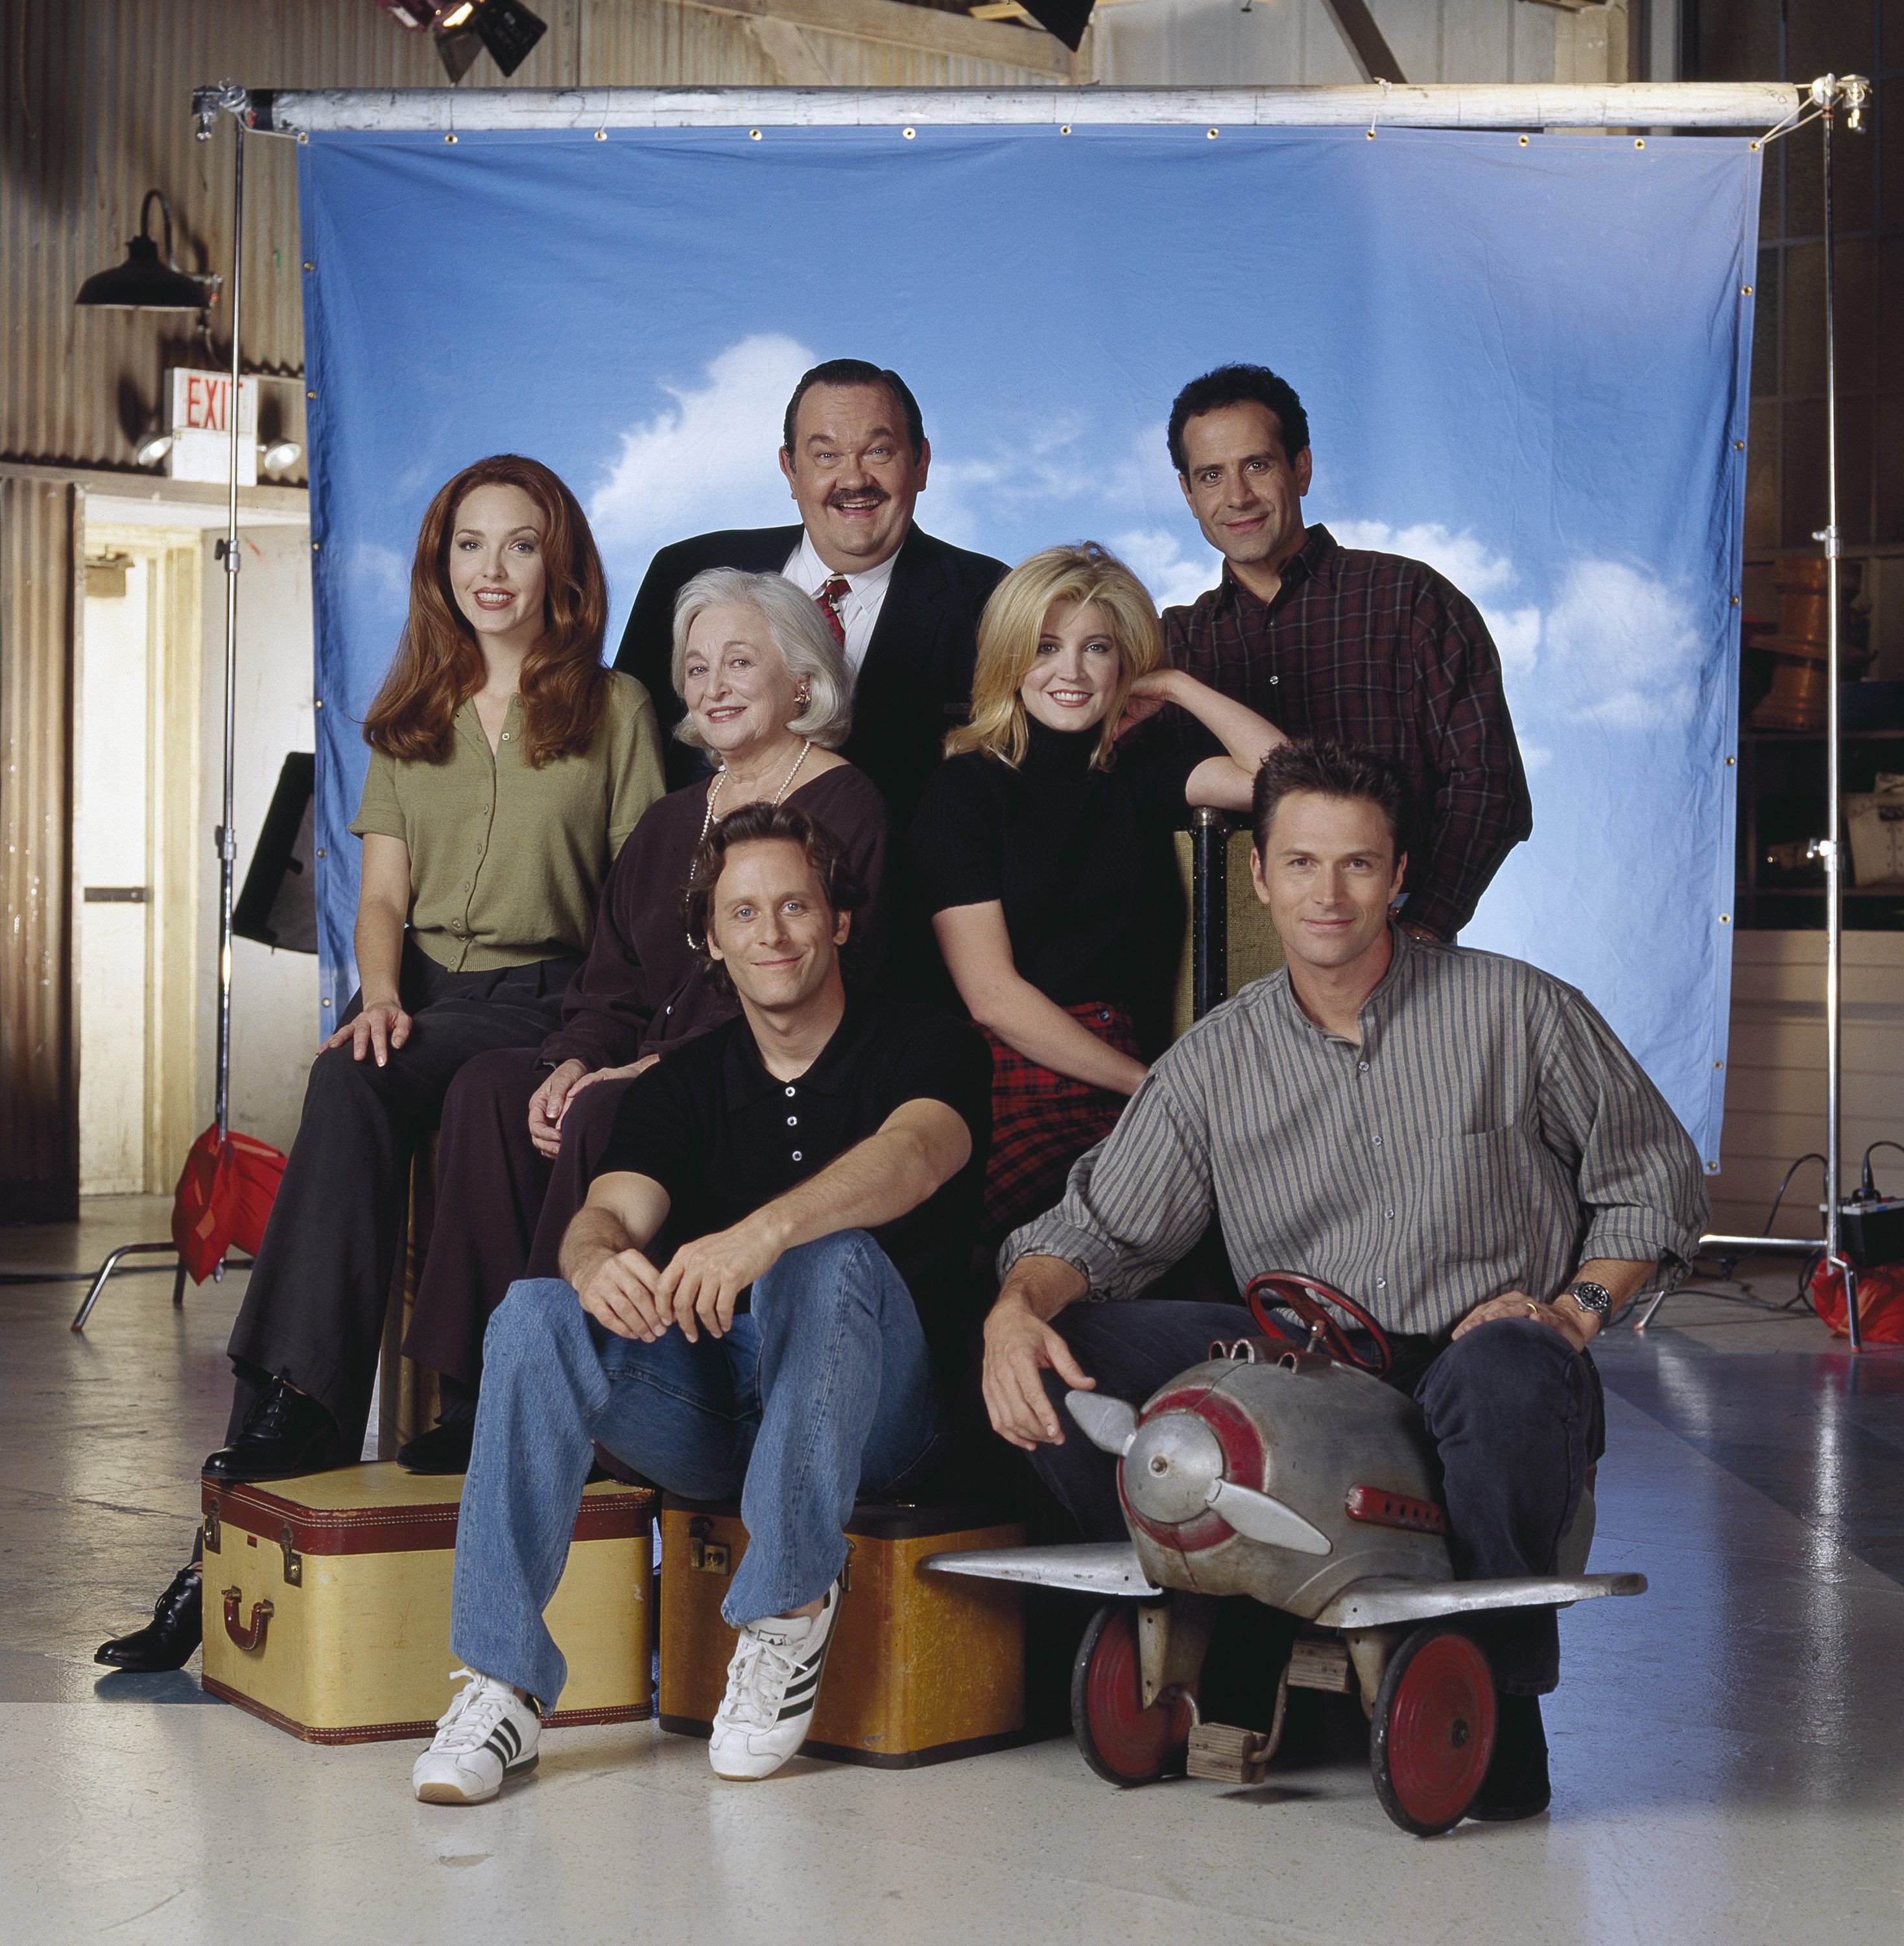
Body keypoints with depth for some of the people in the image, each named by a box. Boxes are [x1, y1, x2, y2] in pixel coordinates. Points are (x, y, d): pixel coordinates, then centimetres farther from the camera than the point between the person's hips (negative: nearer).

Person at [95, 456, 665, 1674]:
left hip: (545, 1003, -3)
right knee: (354, 1086, -34)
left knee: (354, 1088, -34)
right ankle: (301, 1437, -42)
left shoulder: (614, 709, 9)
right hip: (419, 998, 3)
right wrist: (382, 993, -7)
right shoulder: (411, 718, 20)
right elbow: (383, 892, 15)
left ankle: (275, 1437, -34)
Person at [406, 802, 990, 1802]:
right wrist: (599, 1262, -33)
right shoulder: (681, 1084, 12)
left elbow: (913, 1155, -24)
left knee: (830, 1257, -34)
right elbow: (611, 1212, -6)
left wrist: (763, 1232, -44)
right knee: (534, 1316, -23)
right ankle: (501, 1680, -26)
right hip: (708, 1405, 3)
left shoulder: (927, 1047, 0)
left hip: (871, 1411, -3)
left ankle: (790, 1609, -26)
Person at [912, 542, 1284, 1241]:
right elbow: (990, 995, -3)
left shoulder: (1137, 778, 17)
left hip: (1125, 1102, 4)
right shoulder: (966, 787, 5)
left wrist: (1178, 685, 9)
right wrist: (1155, 1086, -6)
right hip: (1016, 1098, -4)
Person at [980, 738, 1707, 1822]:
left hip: (1462, 1372, -2)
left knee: (1509, 1371, -39)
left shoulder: (1519, 1013, 0)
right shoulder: (1214, 1063, 7)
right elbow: (1096, 1228, 4)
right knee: (1060, 1357, -18)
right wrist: (1017, 1311, -18)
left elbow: (1656, 1182, 8)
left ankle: (1500, 1692, -16)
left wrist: (1574, 1310, -8)